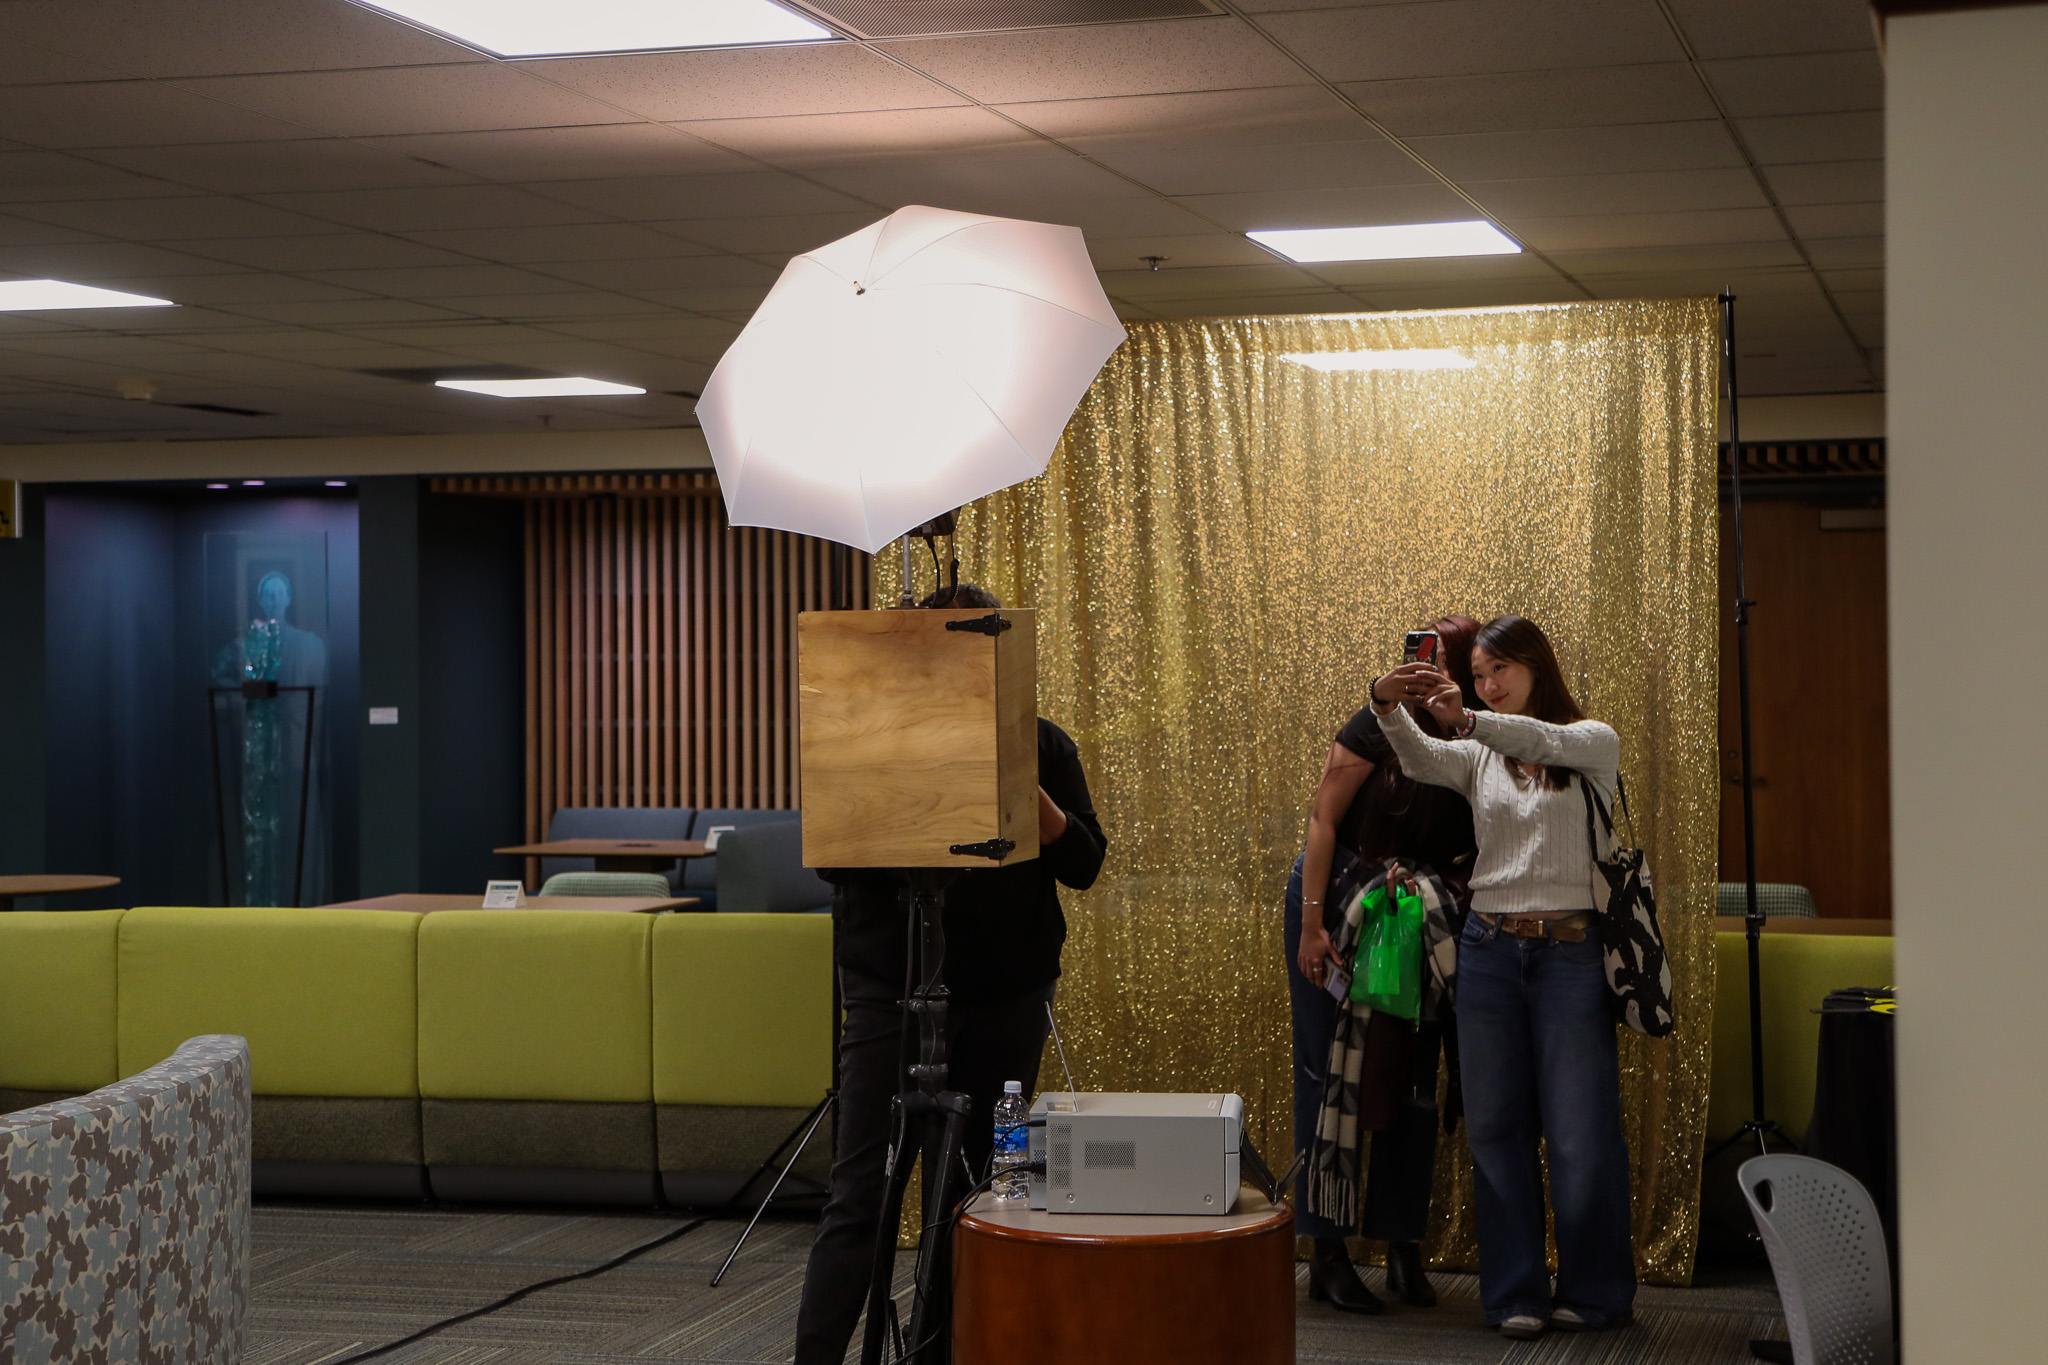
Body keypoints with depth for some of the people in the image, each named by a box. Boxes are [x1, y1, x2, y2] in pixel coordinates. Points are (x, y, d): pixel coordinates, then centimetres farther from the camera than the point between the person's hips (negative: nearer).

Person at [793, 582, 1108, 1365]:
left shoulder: (1040, 745, 8)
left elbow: (1083, 864, 3)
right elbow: (834, 858, -2)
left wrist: (1030, 792, -12)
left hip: (1007, 998, 2)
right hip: (891, 991, -2)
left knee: (980, 1184, 7)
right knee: (860, 1190, -8)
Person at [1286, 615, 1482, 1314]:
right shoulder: (1380, 725, -14)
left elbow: (1467, 856, 3)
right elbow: (1323, 820, -13)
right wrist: (1312, 923, -17)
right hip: (1339, 900, -4)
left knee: (1412, 1077, 4)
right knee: (1331, 1072, 0)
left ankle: (1403, 1246, 13)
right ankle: (1328, 1254, 5)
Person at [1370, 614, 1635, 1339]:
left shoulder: (1594, 742, 3)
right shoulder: (1479, 754, 12)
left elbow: (1547, 745, -20)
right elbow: (1423, 760, -9)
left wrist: (1467, 718, -38)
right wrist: (1391, 712, -32)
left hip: (1570, 950, -4)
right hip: (1489, 947, 4)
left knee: (1579, 1128, -2)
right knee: (1495, 1124, 4)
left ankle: (1594, 1290, 11)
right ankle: (1516, 1292, 11)